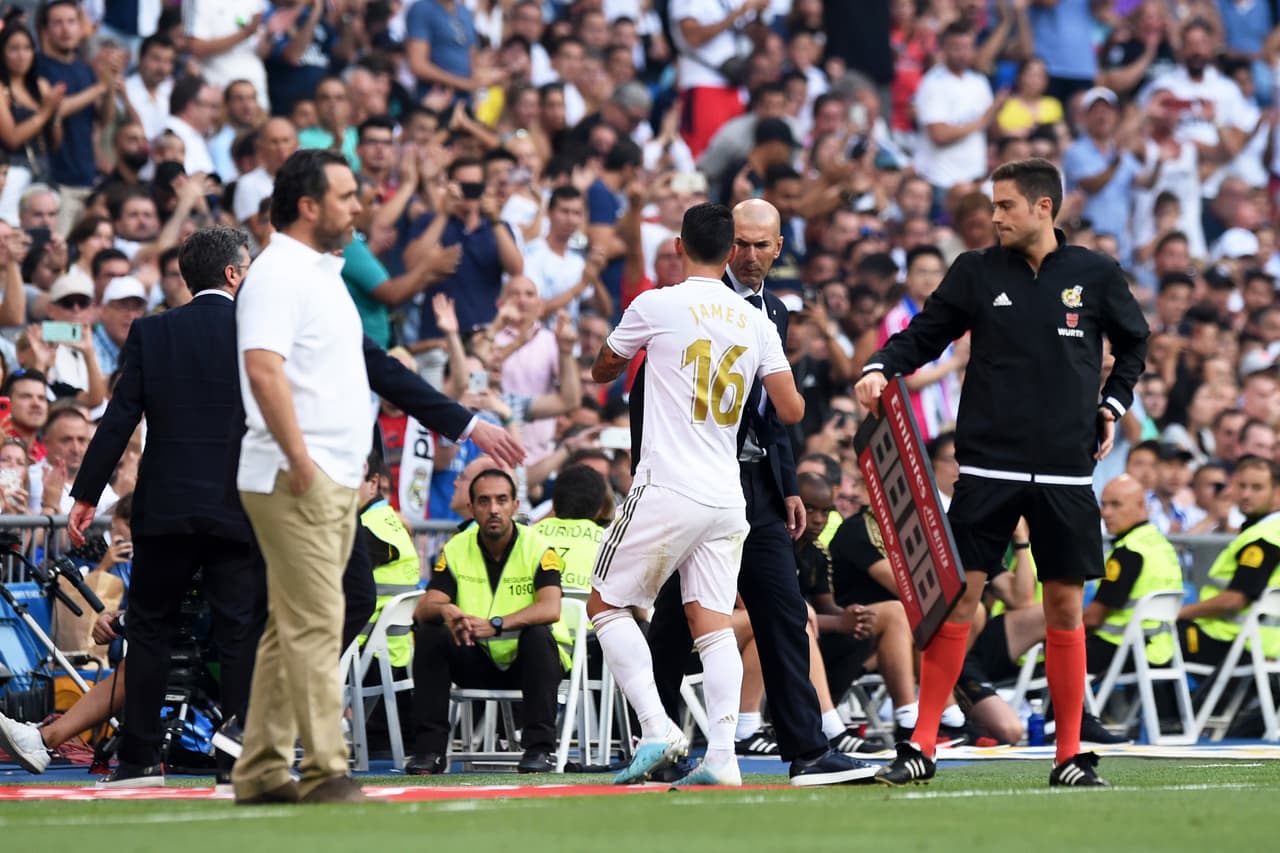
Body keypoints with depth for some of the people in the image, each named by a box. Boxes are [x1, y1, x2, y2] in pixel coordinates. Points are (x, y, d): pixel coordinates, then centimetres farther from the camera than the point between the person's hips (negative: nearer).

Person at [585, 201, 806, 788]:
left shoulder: (656, 306, -3)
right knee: (713, 625, 4)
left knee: (606, 605, 6)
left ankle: (657, 728, -8)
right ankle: (721, 756, -9)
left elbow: (601, 370, 14)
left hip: (667, 492, -5)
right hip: (727, 494, 5)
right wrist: (787, 385, 31)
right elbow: (792, 411, 8)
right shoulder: (755, 322, 8)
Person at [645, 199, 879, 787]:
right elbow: (646, 394, -7)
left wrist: (789, 487, 16)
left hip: (759, 484, 6)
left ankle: (807, 753, -2)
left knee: (783, 616, 0)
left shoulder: (774, 311, 16)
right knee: (676, 619, 0)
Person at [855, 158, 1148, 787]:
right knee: (956, 594, -6)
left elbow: (1133, 343, 19)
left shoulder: (1095, 275, 3)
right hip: (988, 465, 0)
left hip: (1065, 472, 0)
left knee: (1065, 605, 4)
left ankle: (1070, 755, 12)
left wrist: (1112, 404, 8)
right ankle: (922, 747, -2)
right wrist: (880, 367, -13)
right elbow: (923, 334, 6)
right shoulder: (976, 271, 3)